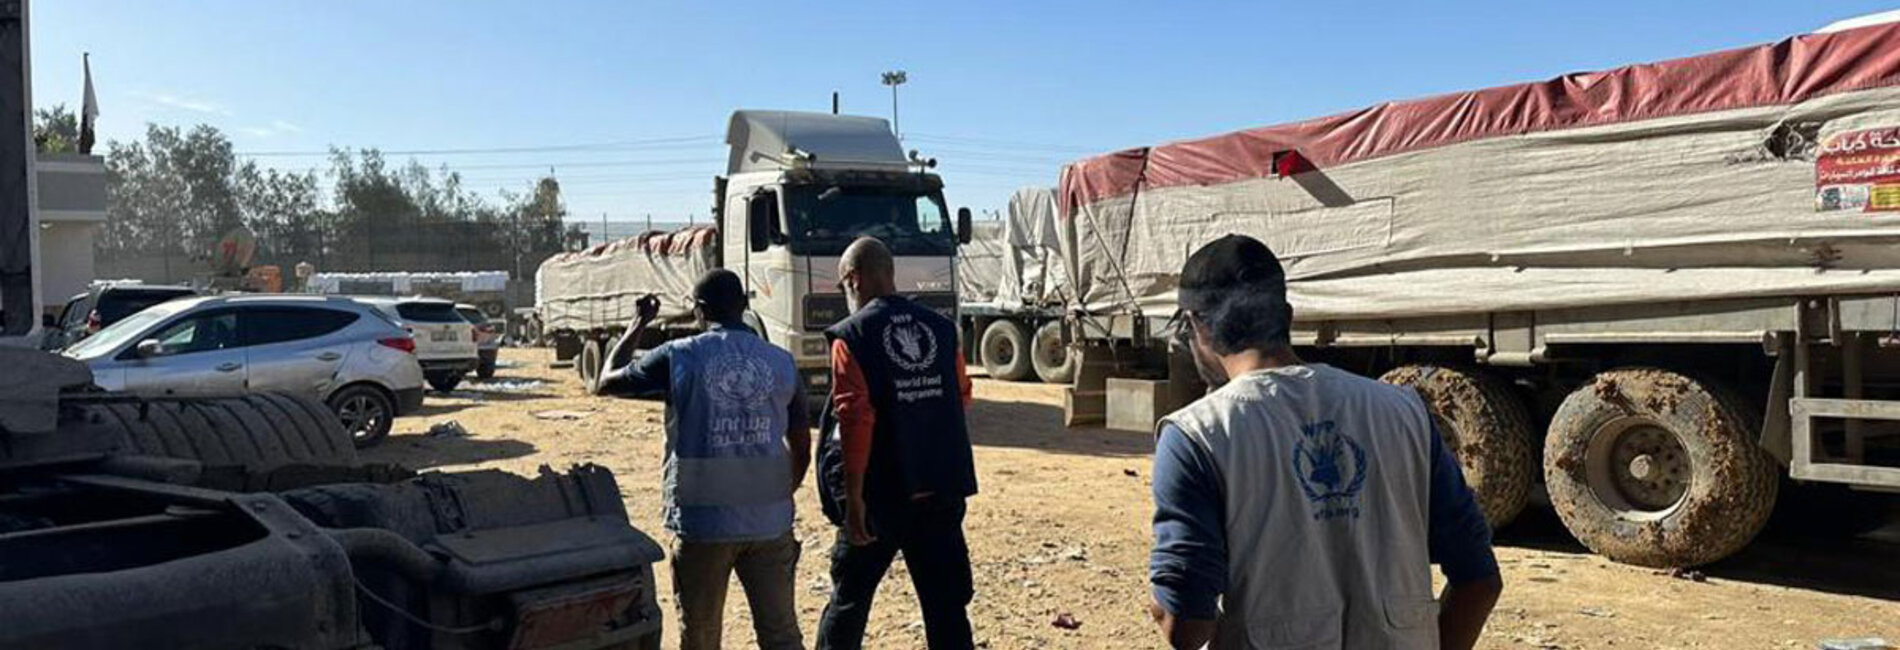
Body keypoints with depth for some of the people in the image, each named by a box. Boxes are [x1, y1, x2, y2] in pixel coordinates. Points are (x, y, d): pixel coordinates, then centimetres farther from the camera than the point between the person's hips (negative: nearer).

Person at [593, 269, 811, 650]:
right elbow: (801, 447, 7)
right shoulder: (781, 362, 2)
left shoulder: (679, 358, -6)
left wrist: (639, 324, 17)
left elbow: (605, 383, 8)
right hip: (770, 522, 2)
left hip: (703, 522, -2)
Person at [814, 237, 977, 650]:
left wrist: (853, 498, -14)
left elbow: (855, 419, -16)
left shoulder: (851, 336, -10)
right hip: (941, 488, 4)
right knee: (947, 601, 7)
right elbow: (962, 398, 12)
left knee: (850, 597, 14)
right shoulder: (941, 327, 4)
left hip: (882, 492, -3)